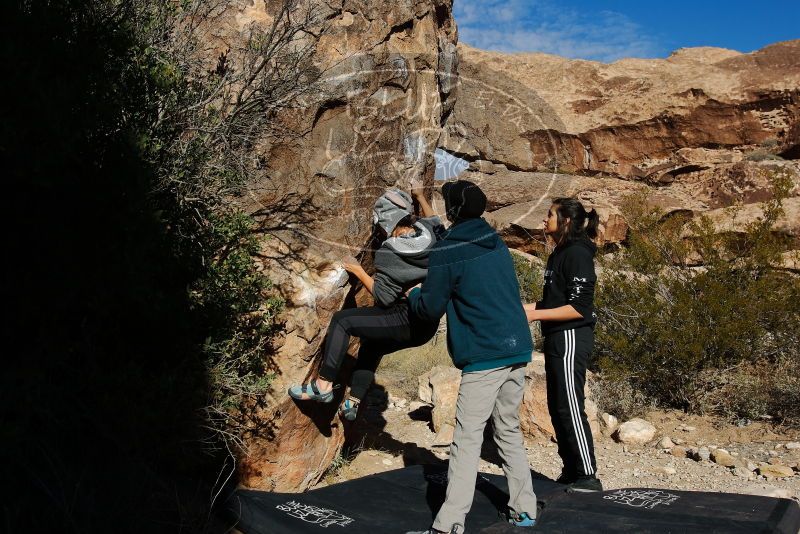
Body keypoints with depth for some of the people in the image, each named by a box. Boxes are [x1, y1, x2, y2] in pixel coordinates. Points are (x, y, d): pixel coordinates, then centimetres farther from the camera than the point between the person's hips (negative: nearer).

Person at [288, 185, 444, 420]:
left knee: (341, 320, -3)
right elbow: (436, 222, 24)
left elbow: (384, 297, -16)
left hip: (405, 320, -9)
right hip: (429, 325, 9)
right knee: (371, 347, 29)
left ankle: (323, 385, -2)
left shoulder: (388, 253, -19)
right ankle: (353, 403, 31)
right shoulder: (426, 231, -1)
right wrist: (421, 197, 35)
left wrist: (358, 271, -5)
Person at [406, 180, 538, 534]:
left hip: (483, 358, -7)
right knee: (509, 432, 17)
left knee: (467, 439, -5)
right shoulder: (497, 244, 13)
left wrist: (413, 293, 17)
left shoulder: (447, 253, -9)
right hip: (518, 350, 7)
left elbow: (430, 309, -6)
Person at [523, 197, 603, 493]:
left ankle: (587, 477, 8)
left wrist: (535, 315, -19)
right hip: (557, 338, 10)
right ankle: (571, 470, 26)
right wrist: (525, 307, 8)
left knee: (570, 408, -3)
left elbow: (578, 308, -20)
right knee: (557, 407, 14)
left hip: (571, 338, -10)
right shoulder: (559, 253, 14)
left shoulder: (577, 254, -15)